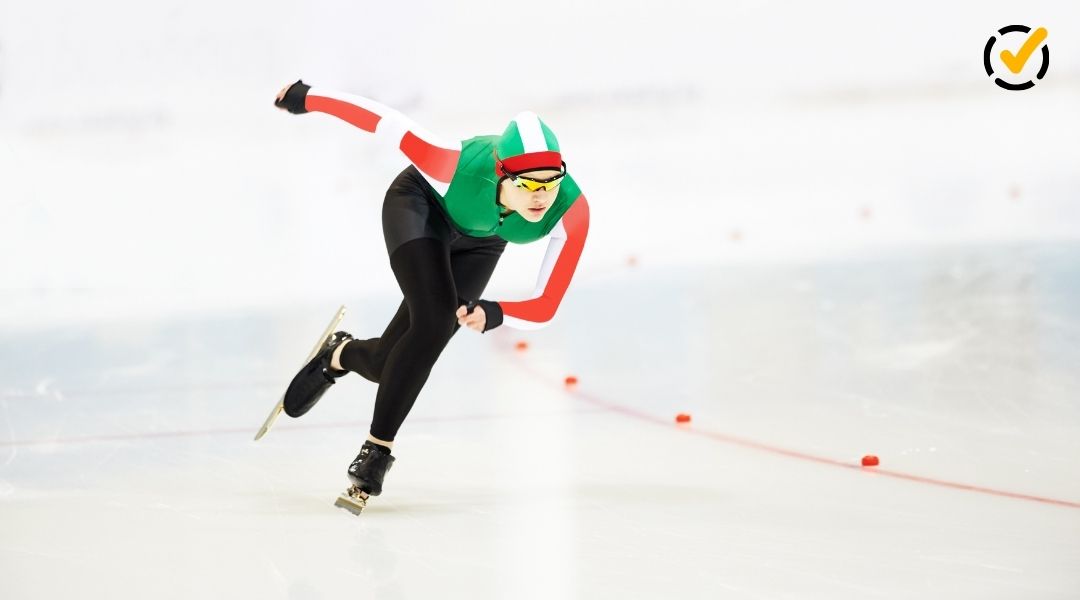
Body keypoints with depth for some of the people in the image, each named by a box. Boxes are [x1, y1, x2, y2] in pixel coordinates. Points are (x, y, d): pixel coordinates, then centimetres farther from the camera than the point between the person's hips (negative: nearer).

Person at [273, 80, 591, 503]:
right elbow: (382, 121, -30)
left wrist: (492, 313, -53)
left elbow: (544, 308, -32)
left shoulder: (572, 212, -38)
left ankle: (342, 355, 32)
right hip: (422, 205, -3)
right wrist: (306, 98, -16)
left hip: (478, 242, 3)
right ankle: (379, 446, -4)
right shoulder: (463, 165, -43)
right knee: (433, 322, -25)